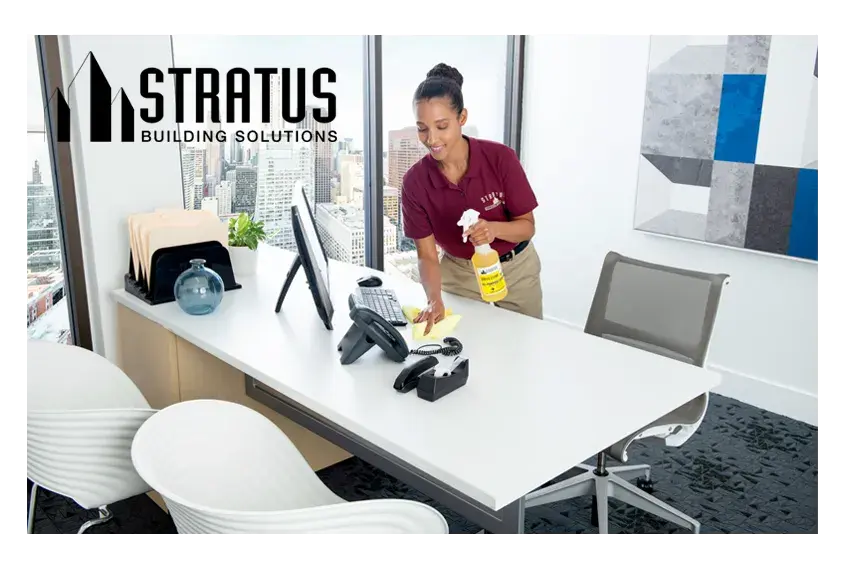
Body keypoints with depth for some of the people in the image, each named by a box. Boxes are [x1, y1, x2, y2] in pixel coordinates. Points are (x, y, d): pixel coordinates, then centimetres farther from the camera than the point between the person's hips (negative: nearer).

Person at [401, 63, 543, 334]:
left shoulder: (500, 157, -23)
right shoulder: (415, 181, -20)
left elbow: (527, 226, -14)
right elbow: (427, 255, -16)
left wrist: (493, 229, -35)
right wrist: (434, 299, -33)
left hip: (515, 269, 0)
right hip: (459, 273, 1)